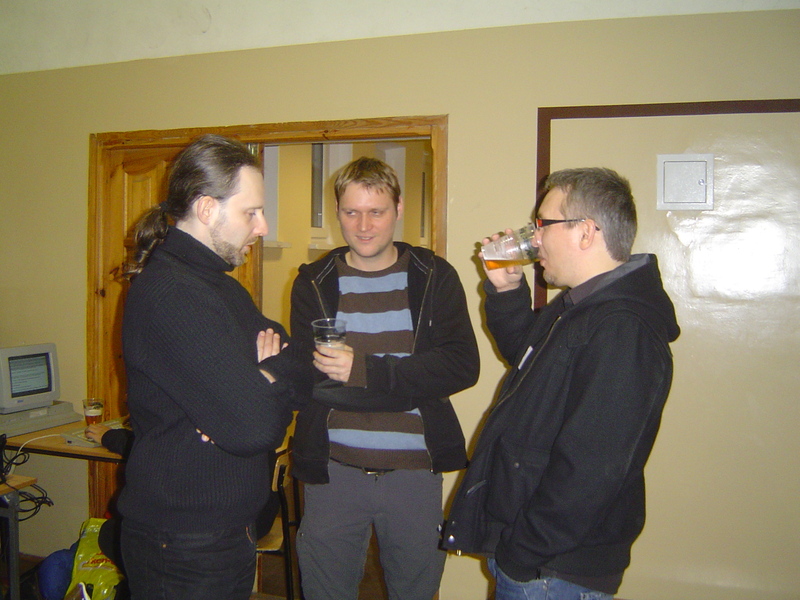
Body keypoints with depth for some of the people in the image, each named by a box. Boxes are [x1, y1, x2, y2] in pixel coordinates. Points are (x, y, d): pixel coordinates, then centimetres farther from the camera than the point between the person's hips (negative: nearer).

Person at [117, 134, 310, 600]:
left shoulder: (220, 284, 10)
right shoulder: (171, 293, -23)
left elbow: (303, 375, 6)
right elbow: (252, 427, -29)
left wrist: (269, 376, -15)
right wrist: (274, 382, -9)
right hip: (185, 548, -9)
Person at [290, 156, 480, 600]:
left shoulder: (434, 277, 0)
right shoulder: (313, 284, 1)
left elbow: (462, 365, -12)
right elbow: (309, 381, -10)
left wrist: (364, 370, -22)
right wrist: (411, 381, -19)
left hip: (415, 468, 0)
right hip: (334, 468, 1)